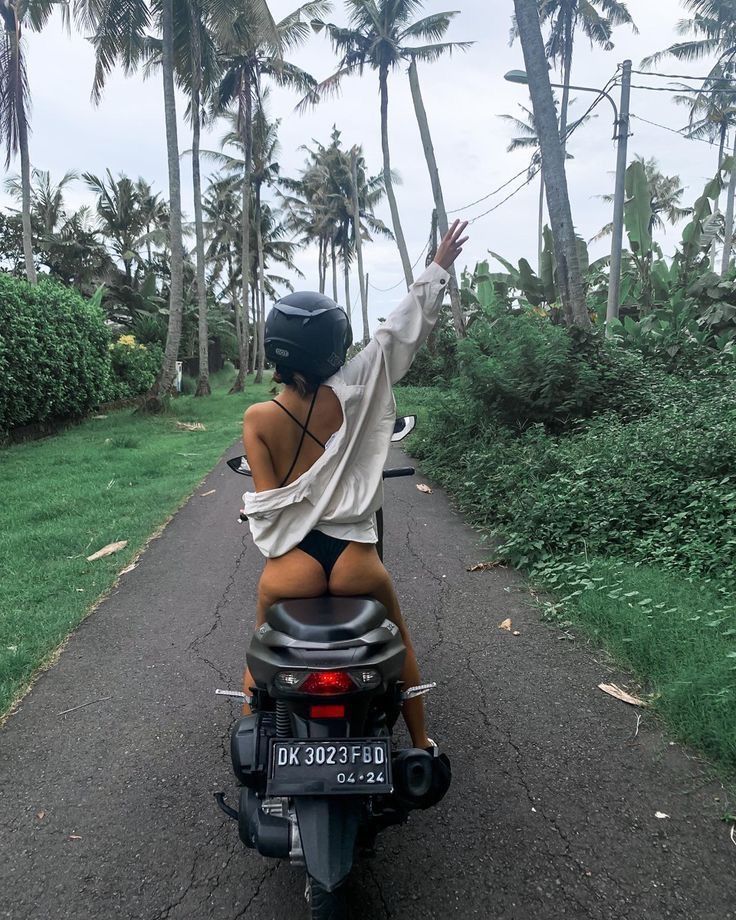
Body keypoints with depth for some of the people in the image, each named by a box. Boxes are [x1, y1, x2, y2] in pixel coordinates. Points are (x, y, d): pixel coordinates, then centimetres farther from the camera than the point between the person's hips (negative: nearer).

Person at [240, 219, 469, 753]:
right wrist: (439, 268, 10)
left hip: (291, 564, 0)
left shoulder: (257, 418, -8)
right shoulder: (350, 392, -8)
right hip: (354, 559, 1)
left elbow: (264, 500, -7)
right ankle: (422, 742, 40)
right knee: (398, 639, 28)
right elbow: (403, 331, 0)